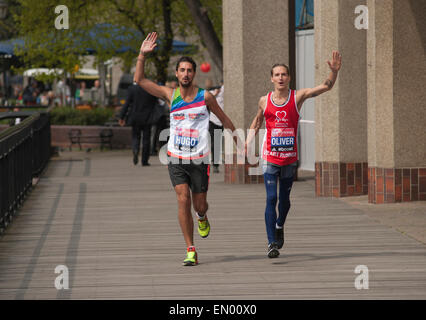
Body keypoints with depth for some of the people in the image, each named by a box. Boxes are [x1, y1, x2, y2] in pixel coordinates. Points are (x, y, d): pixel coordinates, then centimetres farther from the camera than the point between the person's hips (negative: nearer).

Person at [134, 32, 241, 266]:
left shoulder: (205, 97, -2)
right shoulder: (170, 95, 1)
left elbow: (224, 119, 11)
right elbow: (139, 80, -2)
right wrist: (143, 55, -13)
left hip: (199, 159, 0)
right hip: (176, 159, 0)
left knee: (200, 205, 6)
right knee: (183, 200, -14)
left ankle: (202, 218, 46)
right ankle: (191, 251, -9)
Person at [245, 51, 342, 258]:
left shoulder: (297, 97, -3)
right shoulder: (265, 101, 1)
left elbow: (326, 87, -10)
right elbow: (257, 121, 19)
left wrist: (334, 71, -25)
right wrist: (248, 141, 9)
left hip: (290, 157, 1)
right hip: (270, 157, -1)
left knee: (284, 199, 13)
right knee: (271, 198, -11)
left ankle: (279, 226, 43)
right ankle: (272, 242, -10)